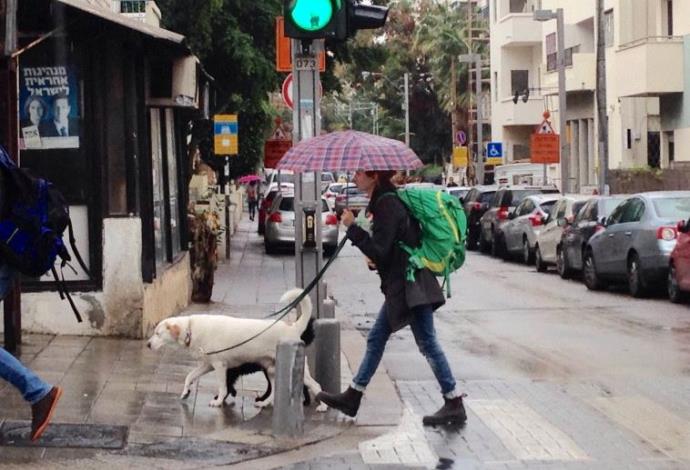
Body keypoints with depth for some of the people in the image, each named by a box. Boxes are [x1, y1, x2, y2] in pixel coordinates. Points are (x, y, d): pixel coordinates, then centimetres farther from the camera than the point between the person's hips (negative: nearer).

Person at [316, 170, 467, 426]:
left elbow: (379, 251, -21)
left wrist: (352, 227, -17)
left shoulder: (387, 205, -18)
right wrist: (374, 259, 6)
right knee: (376, 339, 15)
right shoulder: (384, 202, 13)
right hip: (400, 284, 11)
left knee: (427, 343, -6)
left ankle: (454, 404, -1)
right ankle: (352, 397, 22)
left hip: (410, 285, -11)